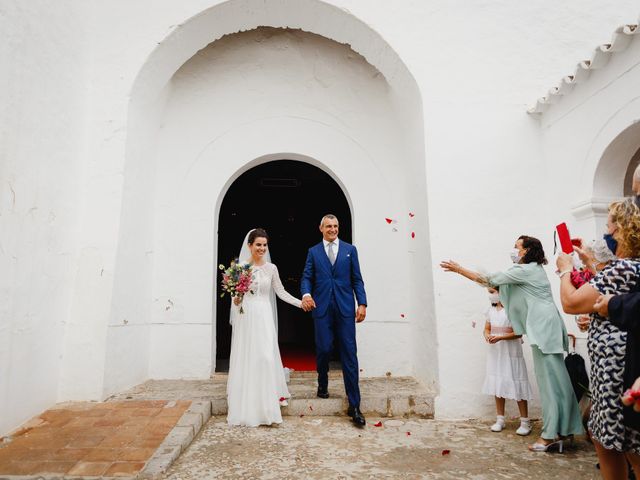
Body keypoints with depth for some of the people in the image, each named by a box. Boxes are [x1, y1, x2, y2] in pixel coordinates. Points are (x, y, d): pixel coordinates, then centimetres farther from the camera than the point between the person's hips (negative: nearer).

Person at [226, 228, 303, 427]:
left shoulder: (271, 268, 5)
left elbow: (281, 292, 9)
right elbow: (234, 291, 5)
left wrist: (300, 303, 1)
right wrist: (235, 300, -17)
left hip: (263, 316, 1)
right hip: (245, 316, 0)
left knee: (266, 357, -5)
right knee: (245, 358, 3)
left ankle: (266, 406, 10)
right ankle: (246, 407, 17)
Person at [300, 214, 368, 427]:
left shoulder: (350, 249, 11)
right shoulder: (313, 252, 12)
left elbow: (357, 279, 8)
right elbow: (307, 277, 6)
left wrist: (362, 303, -2)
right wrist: (306, 294, -14)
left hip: (345, 308, 0)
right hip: (322, 308, 0)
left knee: (349, 354, -1)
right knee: (323, 349, 0)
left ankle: (354, 406, 5)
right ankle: (323, 384, 32)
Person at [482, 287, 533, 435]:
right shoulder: (491, 310, 7)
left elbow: (519, 332, -14)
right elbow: (487, 329, 12)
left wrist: (500, 337, -24)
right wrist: (487, 336, -11)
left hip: (511, 352, -6)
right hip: (495, 352, 6)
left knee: (516, 385, -2)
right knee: (497, 384, 9)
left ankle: (525, 422, 12)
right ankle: (500, 419, 20)